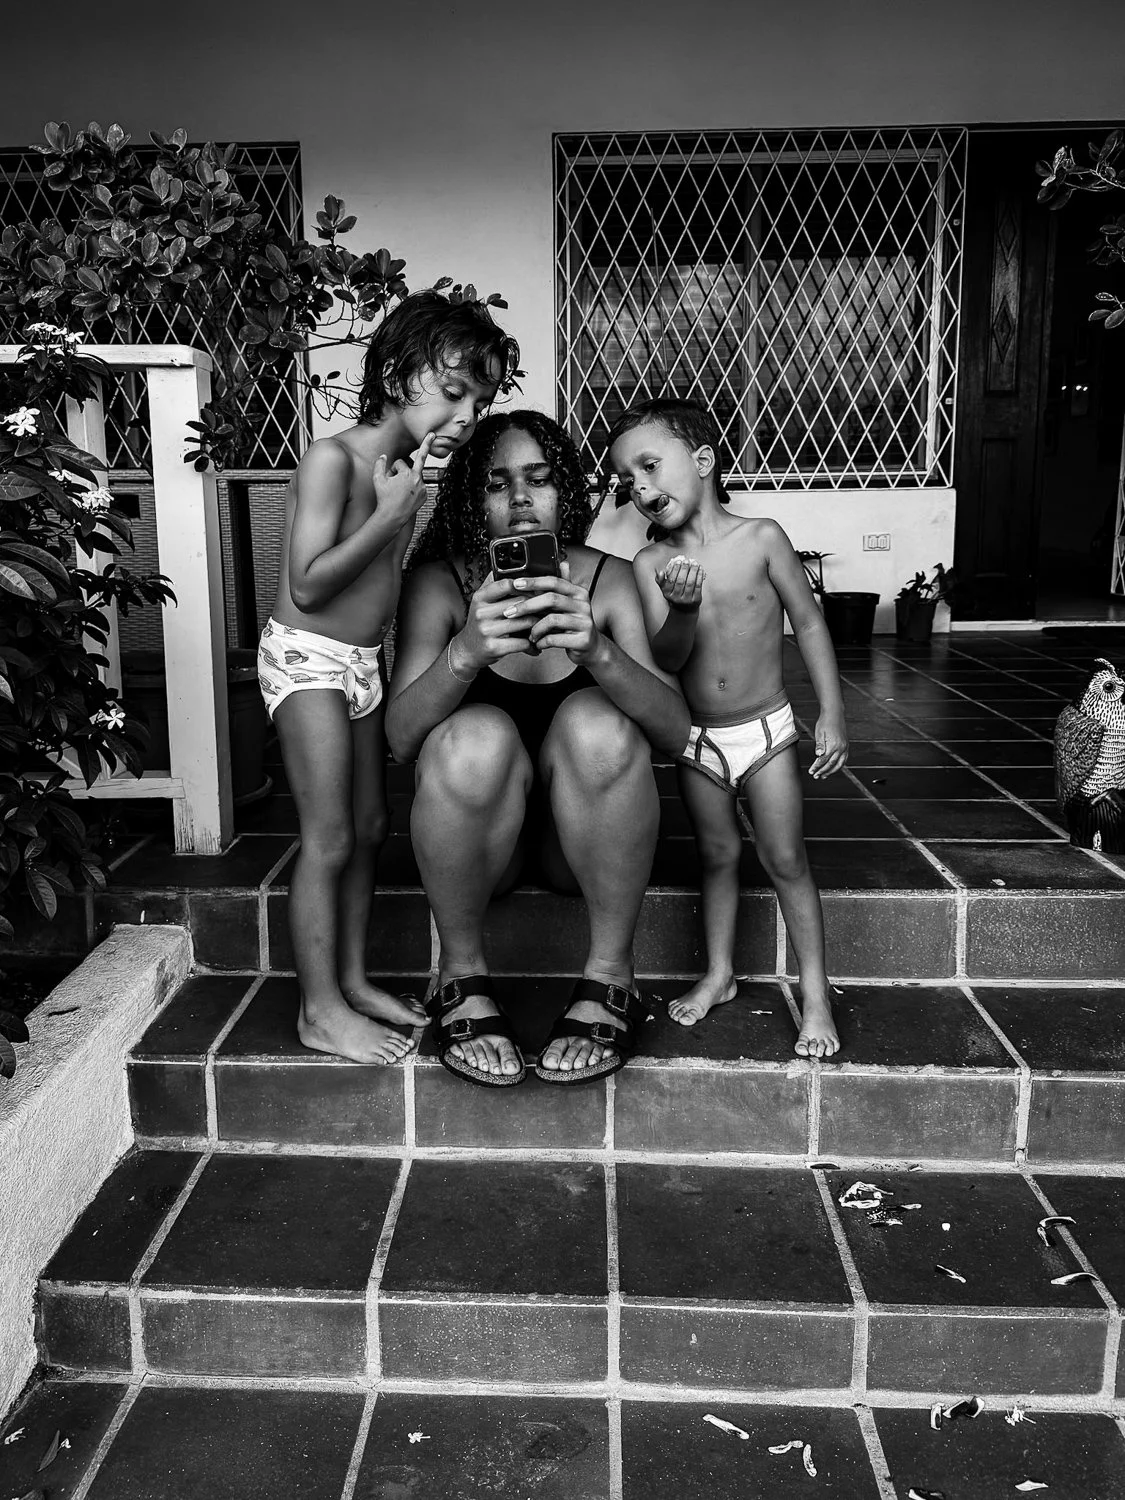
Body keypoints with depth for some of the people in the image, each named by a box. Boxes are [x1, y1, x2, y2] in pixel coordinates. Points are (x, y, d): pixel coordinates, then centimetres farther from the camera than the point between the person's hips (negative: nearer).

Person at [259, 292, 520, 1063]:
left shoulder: (408, 468, 5)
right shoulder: (334, 458, -18)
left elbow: (387, 572, 9)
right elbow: (308, 585, -22)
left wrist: (412, 507, -1)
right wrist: (391, 515, -21)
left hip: (364, 663, 8)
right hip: (309, 658, -8)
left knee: (368, 828, 13)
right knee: (329, 839, -5)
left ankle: (353, 979, 27)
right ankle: (322, 1011, 7)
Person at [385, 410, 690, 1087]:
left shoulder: (609, 579, -5)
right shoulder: (438, 582, -7)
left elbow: (674, 732, -18)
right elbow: (400, 738, -20)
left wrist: (597, 650, -38)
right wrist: (466, 653, -40)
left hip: (582, 833, 1)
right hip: (474, 834, -1)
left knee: (596, 723, -29)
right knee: (476, 736, -32)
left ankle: (611, 977, -16)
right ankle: (463, 976, -13)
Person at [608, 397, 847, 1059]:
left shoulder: (761, 538, -11)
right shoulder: (651, 564, -6)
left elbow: (809, 624, -4)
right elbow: (668, 660, -12)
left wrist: (832, 712, -6)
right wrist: (682, 608, -33)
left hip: (765, 729, -2)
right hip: (696, 738, 2)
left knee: (786, 859, 2)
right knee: (718, 856, 15)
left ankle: (816, 994, 14)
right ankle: (720, 973, 32)